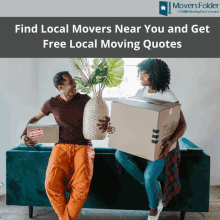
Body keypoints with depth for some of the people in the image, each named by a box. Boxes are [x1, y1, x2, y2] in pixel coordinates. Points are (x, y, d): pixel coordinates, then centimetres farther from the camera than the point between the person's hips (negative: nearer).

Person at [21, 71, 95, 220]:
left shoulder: (85, 100, 6)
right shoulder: (52, 104, 8)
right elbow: (35, 119, 24)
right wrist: (24, 134, 9)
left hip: (83, 146, -1)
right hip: (62, 146, 1)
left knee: (82, 185, -25)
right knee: (51, 183, -23)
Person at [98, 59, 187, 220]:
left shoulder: (168, 96, -16)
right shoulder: (140, 93, 1)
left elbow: (182, 124, -17)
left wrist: (171, 142, -36)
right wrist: (111, 121, -21)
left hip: (162, 143, -5)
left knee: (149, 175, -23)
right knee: (120, 154, -18)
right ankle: (153, 186, 1)